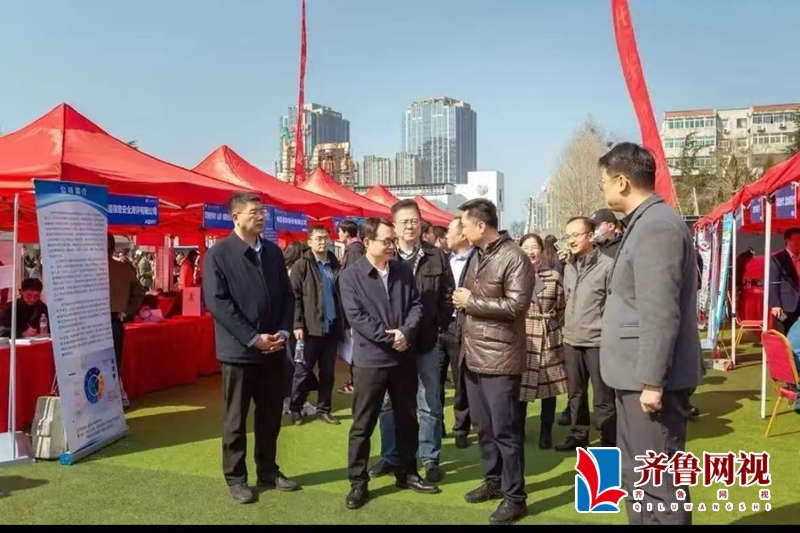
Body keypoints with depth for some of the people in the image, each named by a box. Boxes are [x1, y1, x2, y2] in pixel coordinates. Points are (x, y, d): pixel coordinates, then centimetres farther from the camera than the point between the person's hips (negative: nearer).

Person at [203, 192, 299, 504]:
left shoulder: (274, 252, 10)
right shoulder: (218, 254, -7)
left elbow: (288, 295, 11)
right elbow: (217, 302, -14)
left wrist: (284, 331, -4)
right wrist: (253, 338, -16)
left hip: (274, 349, 5)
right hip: (239, 350, -5)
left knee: (271, 415, 13)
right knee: (236, 418, 7)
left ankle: (268, 471, 28)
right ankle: (235, 478, 21)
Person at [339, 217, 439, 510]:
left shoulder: (404, 270, 5)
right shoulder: (350, 276, -7)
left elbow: (416, 305, 2)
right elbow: (356, 316, -14)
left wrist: (405, 332, -15)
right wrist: (387, 336, -17)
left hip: (404, 357, 4)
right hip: (370, 358, -4)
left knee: (407, 419, 15)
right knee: (363, 424, 4)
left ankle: (407, 473, 31)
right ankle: (358, 482, 17)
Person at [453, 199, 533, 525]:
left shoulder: (513, 257, -11)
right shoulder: (476, 257, 14)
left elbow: (516, 305, -20)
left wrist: (472, 302, -13)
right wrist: (461, 300, 3)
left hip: (500, 358, -8)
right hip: (474, 355, 8)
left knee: (505, 429, -1)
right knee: (483, 426, 16)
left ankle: (515, 496, 11)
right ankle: (493, 481, 31)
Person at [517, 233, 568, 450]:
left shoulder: (553, 276, 0)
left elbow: (562, 309, 5)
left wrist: (553, 328, 1)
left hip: (549, 340, 0)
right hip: (521, 339, 0)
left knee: (549, 386, 5)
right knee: (519, 386, 4)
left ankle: (546, 433, 19)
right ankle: (518, 431, 21)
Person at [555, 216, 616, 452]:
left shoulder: (607, 265, -11)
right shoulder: (568, 267, 11)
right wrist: (567, 328, 16)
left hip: (598, 341, -7)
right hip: (572, 340, 7)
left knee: (603, 397, 1)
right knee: (576, 393, 17)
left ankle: (609, 444, 13)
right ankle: (578, 435, 31)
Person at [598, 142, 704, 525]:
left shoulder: (656, 226, -17)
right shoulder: (645, 223, 15)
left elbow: (660, 314, -23)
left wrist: (652, 381, -21)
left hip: (652, 381, -10)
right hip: (639, 377, 11)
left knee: (657, 481, -3)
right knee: (636, 473, 19)